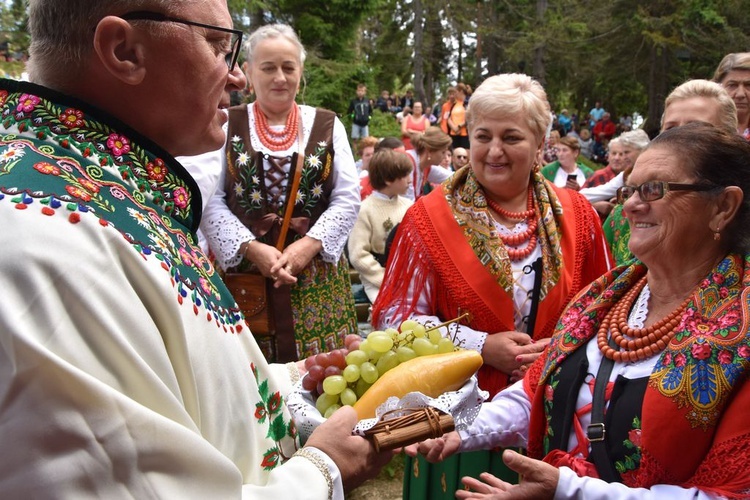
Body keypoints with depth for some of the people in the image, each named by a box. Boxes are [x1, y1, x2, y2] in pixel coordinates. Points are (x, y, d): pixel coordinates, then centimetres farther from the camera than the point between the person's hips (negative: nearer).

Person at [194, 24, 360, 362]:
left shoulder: (327, 125, 9)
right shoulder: (227, 126, 5)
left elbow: (347, 198, 3)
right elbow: (209, 200, -2)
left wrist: (308, 244, -11)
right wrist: (252, 248, -14)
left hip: (317, 273, 1)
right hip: (242, 270, -1)